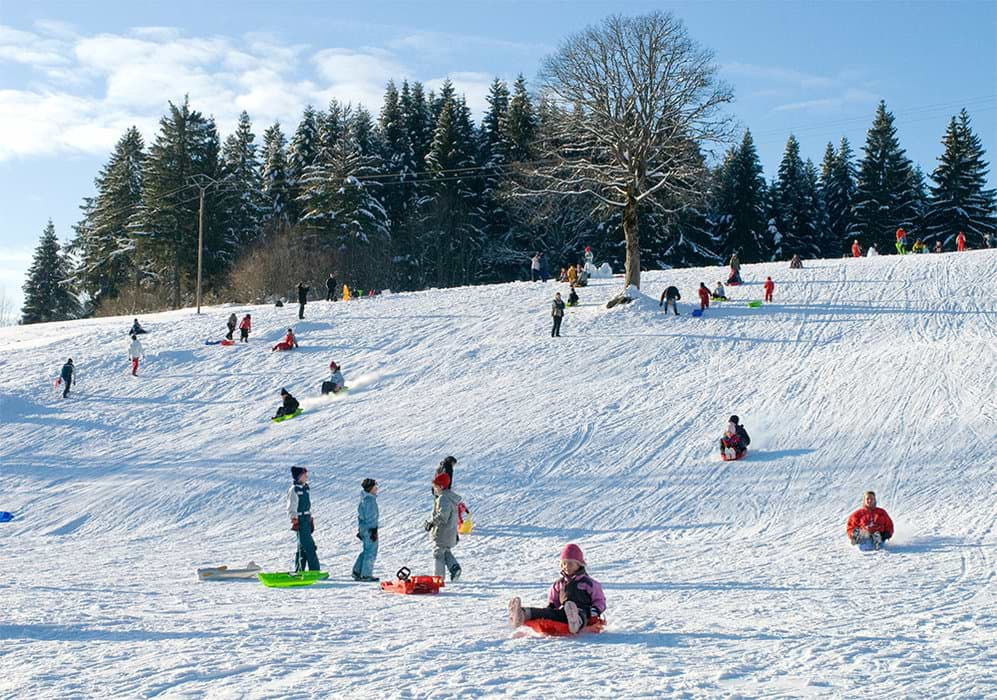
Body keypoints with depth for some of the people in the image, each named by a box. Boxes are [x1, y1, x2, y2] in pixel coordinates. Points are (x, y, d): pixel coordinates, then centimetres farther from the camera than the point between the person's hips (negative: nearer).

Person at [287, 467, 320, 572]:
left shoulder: (307, 488, 13)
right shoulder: (294, 490, -11)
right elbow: (291, 507, -13)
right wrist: (294, 518, -23)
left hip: (307, 519, 9)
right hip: (300, 521, -9)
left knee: (302, 546, 12)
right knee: (309, 546, -12)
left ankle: (298, 571, 18)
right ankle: (315, 571, -12)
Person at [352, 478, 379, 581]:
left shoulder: (363, 499, 12)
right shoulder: (370, 500, -17)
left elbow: (360, 514, 18)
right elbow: (370, 517, -20)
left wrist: (360, 530, 23)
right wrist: (374, 530, -18)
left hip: (363, 527, 9)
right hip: (370, 529, -9)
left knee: (366, 551, 18)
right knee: (371, 551, -1)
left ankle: (357, 572, 18)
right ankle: (366, 575, 3)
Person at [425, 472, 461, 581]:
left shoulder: (443, 498, -21)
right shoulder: (451, 497, 11)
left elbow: (442, 516, -30)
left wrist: (431, 522, -19)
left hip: (442, 532, -9)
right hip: (451, 531, 9)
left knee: (438, 552, 1)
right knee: (446, 551, 22)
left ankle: (438, 576, 4)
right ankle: (454, 566, 4)